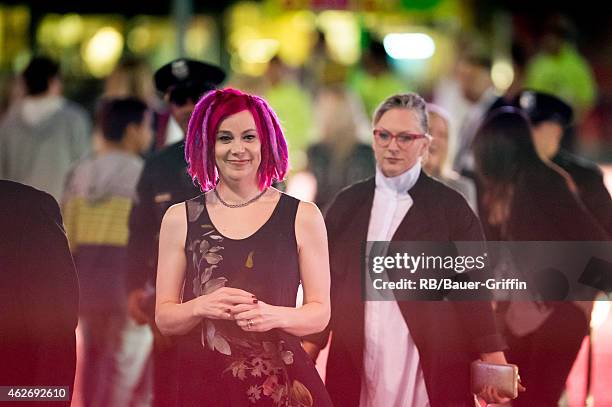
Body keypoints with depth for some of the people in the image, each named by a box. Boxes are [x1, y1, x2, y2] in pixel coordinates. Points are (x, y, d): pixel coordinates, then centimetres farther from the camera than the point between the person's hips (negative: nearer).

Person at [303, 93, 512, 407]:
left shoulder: (450, 207, 2)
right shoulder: (347, 204, 11)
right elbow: (325, 284, 12)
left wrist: (494, 363, -8)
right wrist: (306, 355, 4)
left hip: (430, 367, -3)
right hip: (357, 365, 3)